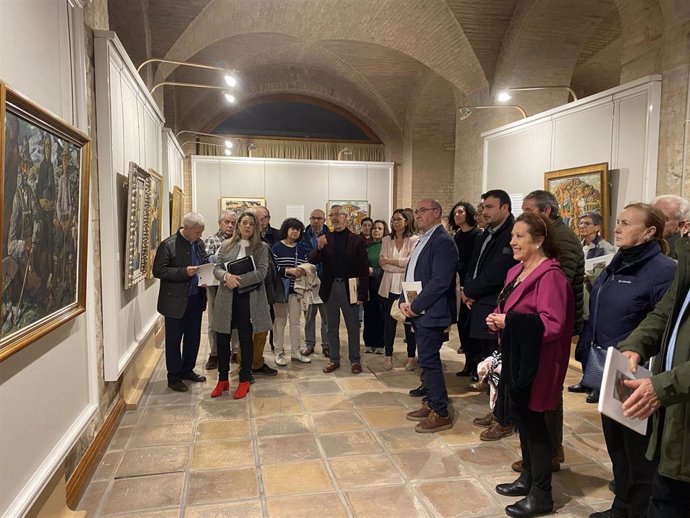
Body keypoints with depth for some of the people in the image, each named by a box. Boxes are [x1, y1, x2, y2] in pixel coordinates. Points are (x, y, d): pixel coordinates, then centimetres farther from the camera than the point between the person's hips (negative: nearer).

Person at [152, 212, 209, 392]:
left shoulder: (199, 243, 6)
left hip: (195, 298, 7)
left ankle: (187, 370, 33)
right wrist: (184, 272, -24)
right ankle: (174, 377, 18)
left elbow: (206, 263, 18)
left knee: (193, 337, 16)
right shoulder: (168, 245, -13)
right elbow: (158, 271, -15)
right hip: (176, 301, -6)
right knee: (174, 340, 6)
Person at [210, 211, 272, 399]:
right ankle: (223, 379, 24)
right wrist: (227, 276, -18)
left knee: (246, 339, 7)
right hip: (226, 297, 3)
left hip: (248, 298, -3)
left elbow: (261, 272, -10)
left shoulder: (261, 247, 0)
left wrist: (239, 280, -19)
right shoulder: (226, 245, 8)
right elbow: (217, 268, 4)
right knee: (222, 338, 7)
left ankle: (245, 380, 21)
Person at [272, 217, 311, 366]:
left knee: (295, 321, 9)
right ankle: (279, 353, 13)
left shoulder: (301, 250, 10)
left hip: (295, 290, 4)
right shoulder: (276, 248, -4)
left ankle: (296, 352, 18)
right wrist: (289, 271, -22)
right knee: (280, 321, 3)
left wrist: (303, 272, -10)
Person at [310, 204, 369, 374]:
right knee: (332, 327, 12)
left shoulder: (356, 240, -2)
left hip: (349, 288, -3)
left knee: (353, 326, 7)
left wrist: (362, 293, -10)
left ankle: (355, 360, 19)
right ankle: (334, 359, 24)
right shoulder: (324, 239, 6)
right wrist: (319, 247, -21)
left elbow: (363, 269, -5)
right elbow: (312, 261, -1)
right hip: (330, 288, 3)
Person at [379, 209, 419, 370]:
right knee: (389, 322, 8)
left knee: (409, 321, 4)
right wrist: (402, 265, -11)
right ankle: (388, 355, 20)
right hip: (389, 286, 3)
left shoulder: (414, 240, -2)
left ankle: (411, 357, 16)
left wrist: (390, 260, -7)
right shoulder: (386, 240, 10)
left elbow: (411, 261, -13)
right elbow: (383, 264, 0)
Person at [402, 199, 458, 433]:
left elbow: (440, 281, -21)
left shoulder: (443, 241, -14)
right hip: (418, 312, 9)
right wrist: (404, 301, 3)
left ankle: (441, 414, 8)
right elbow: (411, 273, 17)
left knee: (429, 360, -4)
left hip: (431, 313, -9)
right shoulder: (423, 240, 15)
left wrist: (416, 306, -16)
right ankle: (431, 404, 29)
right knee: (427, 360, 16)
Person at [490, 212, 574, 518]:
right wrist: (497, 319, 1)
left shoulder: (550, 275, -18)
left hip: (535, 363, -9)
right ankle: (527, 478, 35)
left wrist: (509, 322, -21)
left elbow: (553, 324, -24)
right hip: (515, 358, 9)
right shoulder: (516, 272, 11)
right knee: (523, 421, 18)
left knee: (532, 424, 2)